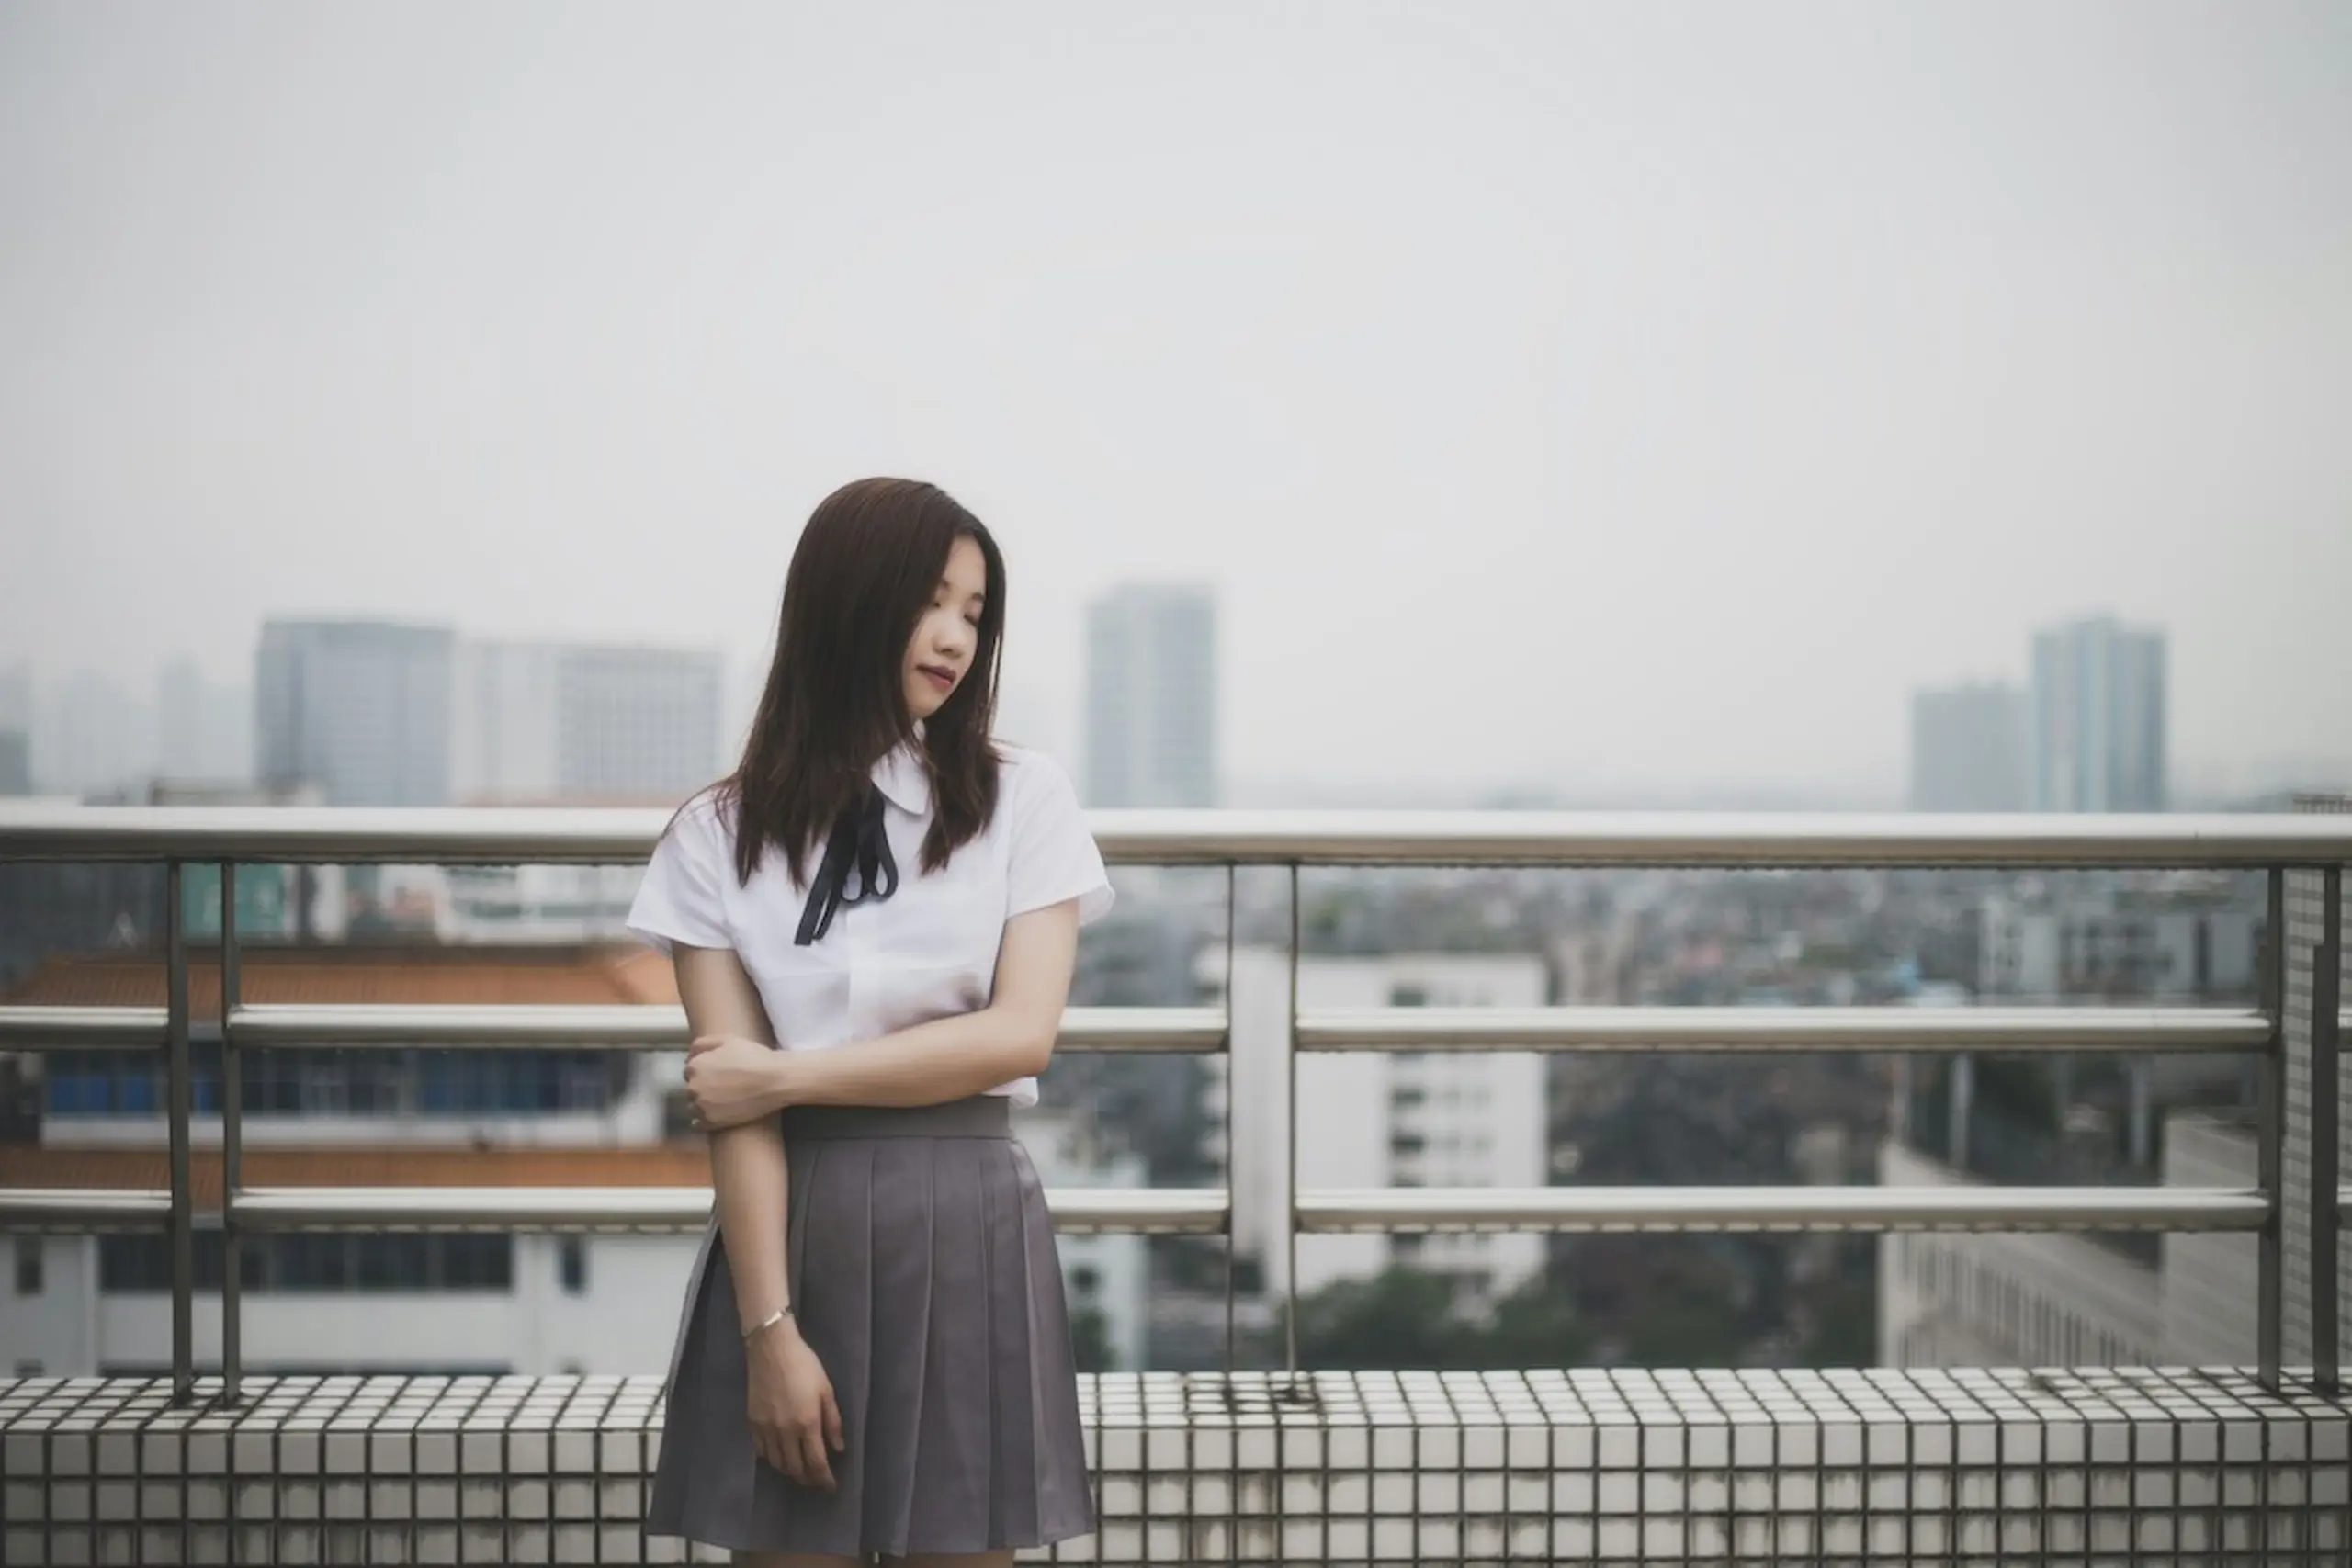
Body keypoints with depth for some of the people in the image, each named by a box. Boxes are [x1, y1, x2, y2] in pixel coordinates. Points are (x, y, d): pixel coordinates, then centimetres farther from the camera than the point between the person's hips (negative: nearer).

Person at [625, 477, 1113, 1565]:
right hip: (796, 1231, 0)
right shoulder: (722, 834, 2)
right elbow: (731, 1104, -5)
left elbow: (1020, 1035, -7)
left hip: (968, 1228, 0)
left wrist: (785, 1074, -10)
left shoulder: (1023, 801, 5)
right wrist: (770, 1329, -14)